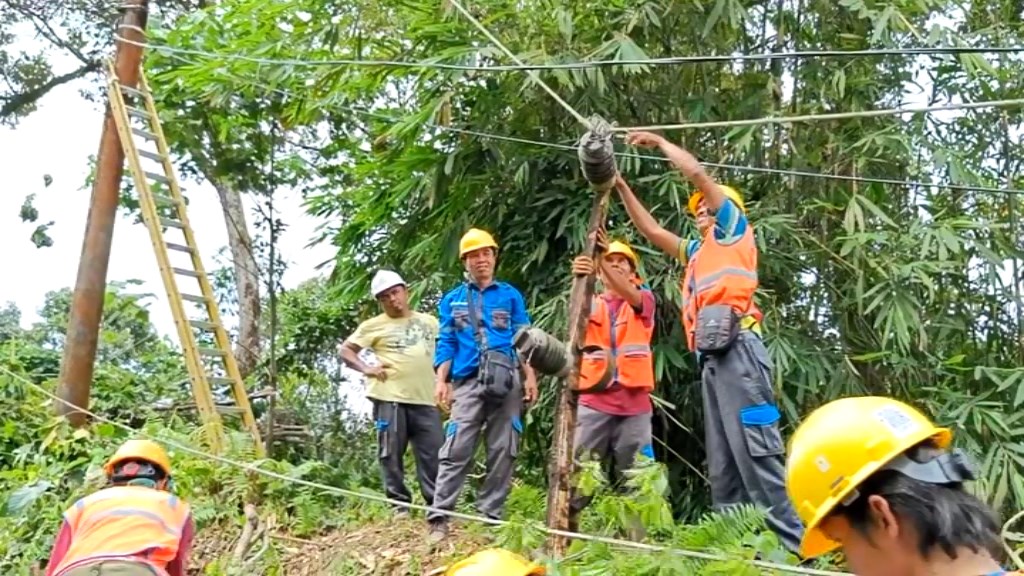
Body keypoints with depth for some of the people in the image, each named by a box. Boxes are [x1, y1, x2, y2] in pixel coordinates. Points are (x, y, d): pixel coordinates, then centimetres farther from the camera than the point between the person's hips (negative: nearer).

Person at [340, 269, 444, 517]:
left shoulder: (430, 322, 16)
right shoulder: (375, 325, 8)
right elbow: (345, 350, 8)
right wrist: (366, 369, -8)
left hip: (425, 399, 2)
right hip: (390, 399, -2)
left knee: (433, 454, 0)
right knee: (391, 455, 0)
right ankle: (400, 505, 9)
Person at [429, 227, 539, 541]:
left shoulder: (511, 296, 15)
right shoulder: (452, 300, 17)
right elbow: (446, 344, 11)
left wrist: (530, 376, -3)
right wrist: (441, 380, -2)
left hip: (506, 382, 1)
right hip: (468, 382, -1)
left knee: (503, 451, 0)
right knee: (456, 450, -11)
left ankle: (491, 516, 6)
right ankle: (439, 518, -12)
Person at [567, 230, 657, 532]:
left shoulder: (645, 299, 11)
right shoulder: (591, 303, 13)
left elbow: (630, 294, -14)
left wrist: (606, 262, -31)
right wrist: (579, 280, -31)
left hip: (634, 402, 0)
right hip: (594, 400, 0)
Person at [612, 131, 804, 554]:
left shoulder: (735, 229, 11)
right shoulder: (698, 251, 30)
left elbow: (697, 173, 3)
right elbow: (652, 232, 35)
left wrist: (659, 142, 16)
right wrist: (621, 187, 32)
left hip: (737, 349, -9)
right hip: (711, 357, 9)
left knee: (756, 449, -15)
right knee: (721, 460, 6)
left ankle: (794, 545, -15)